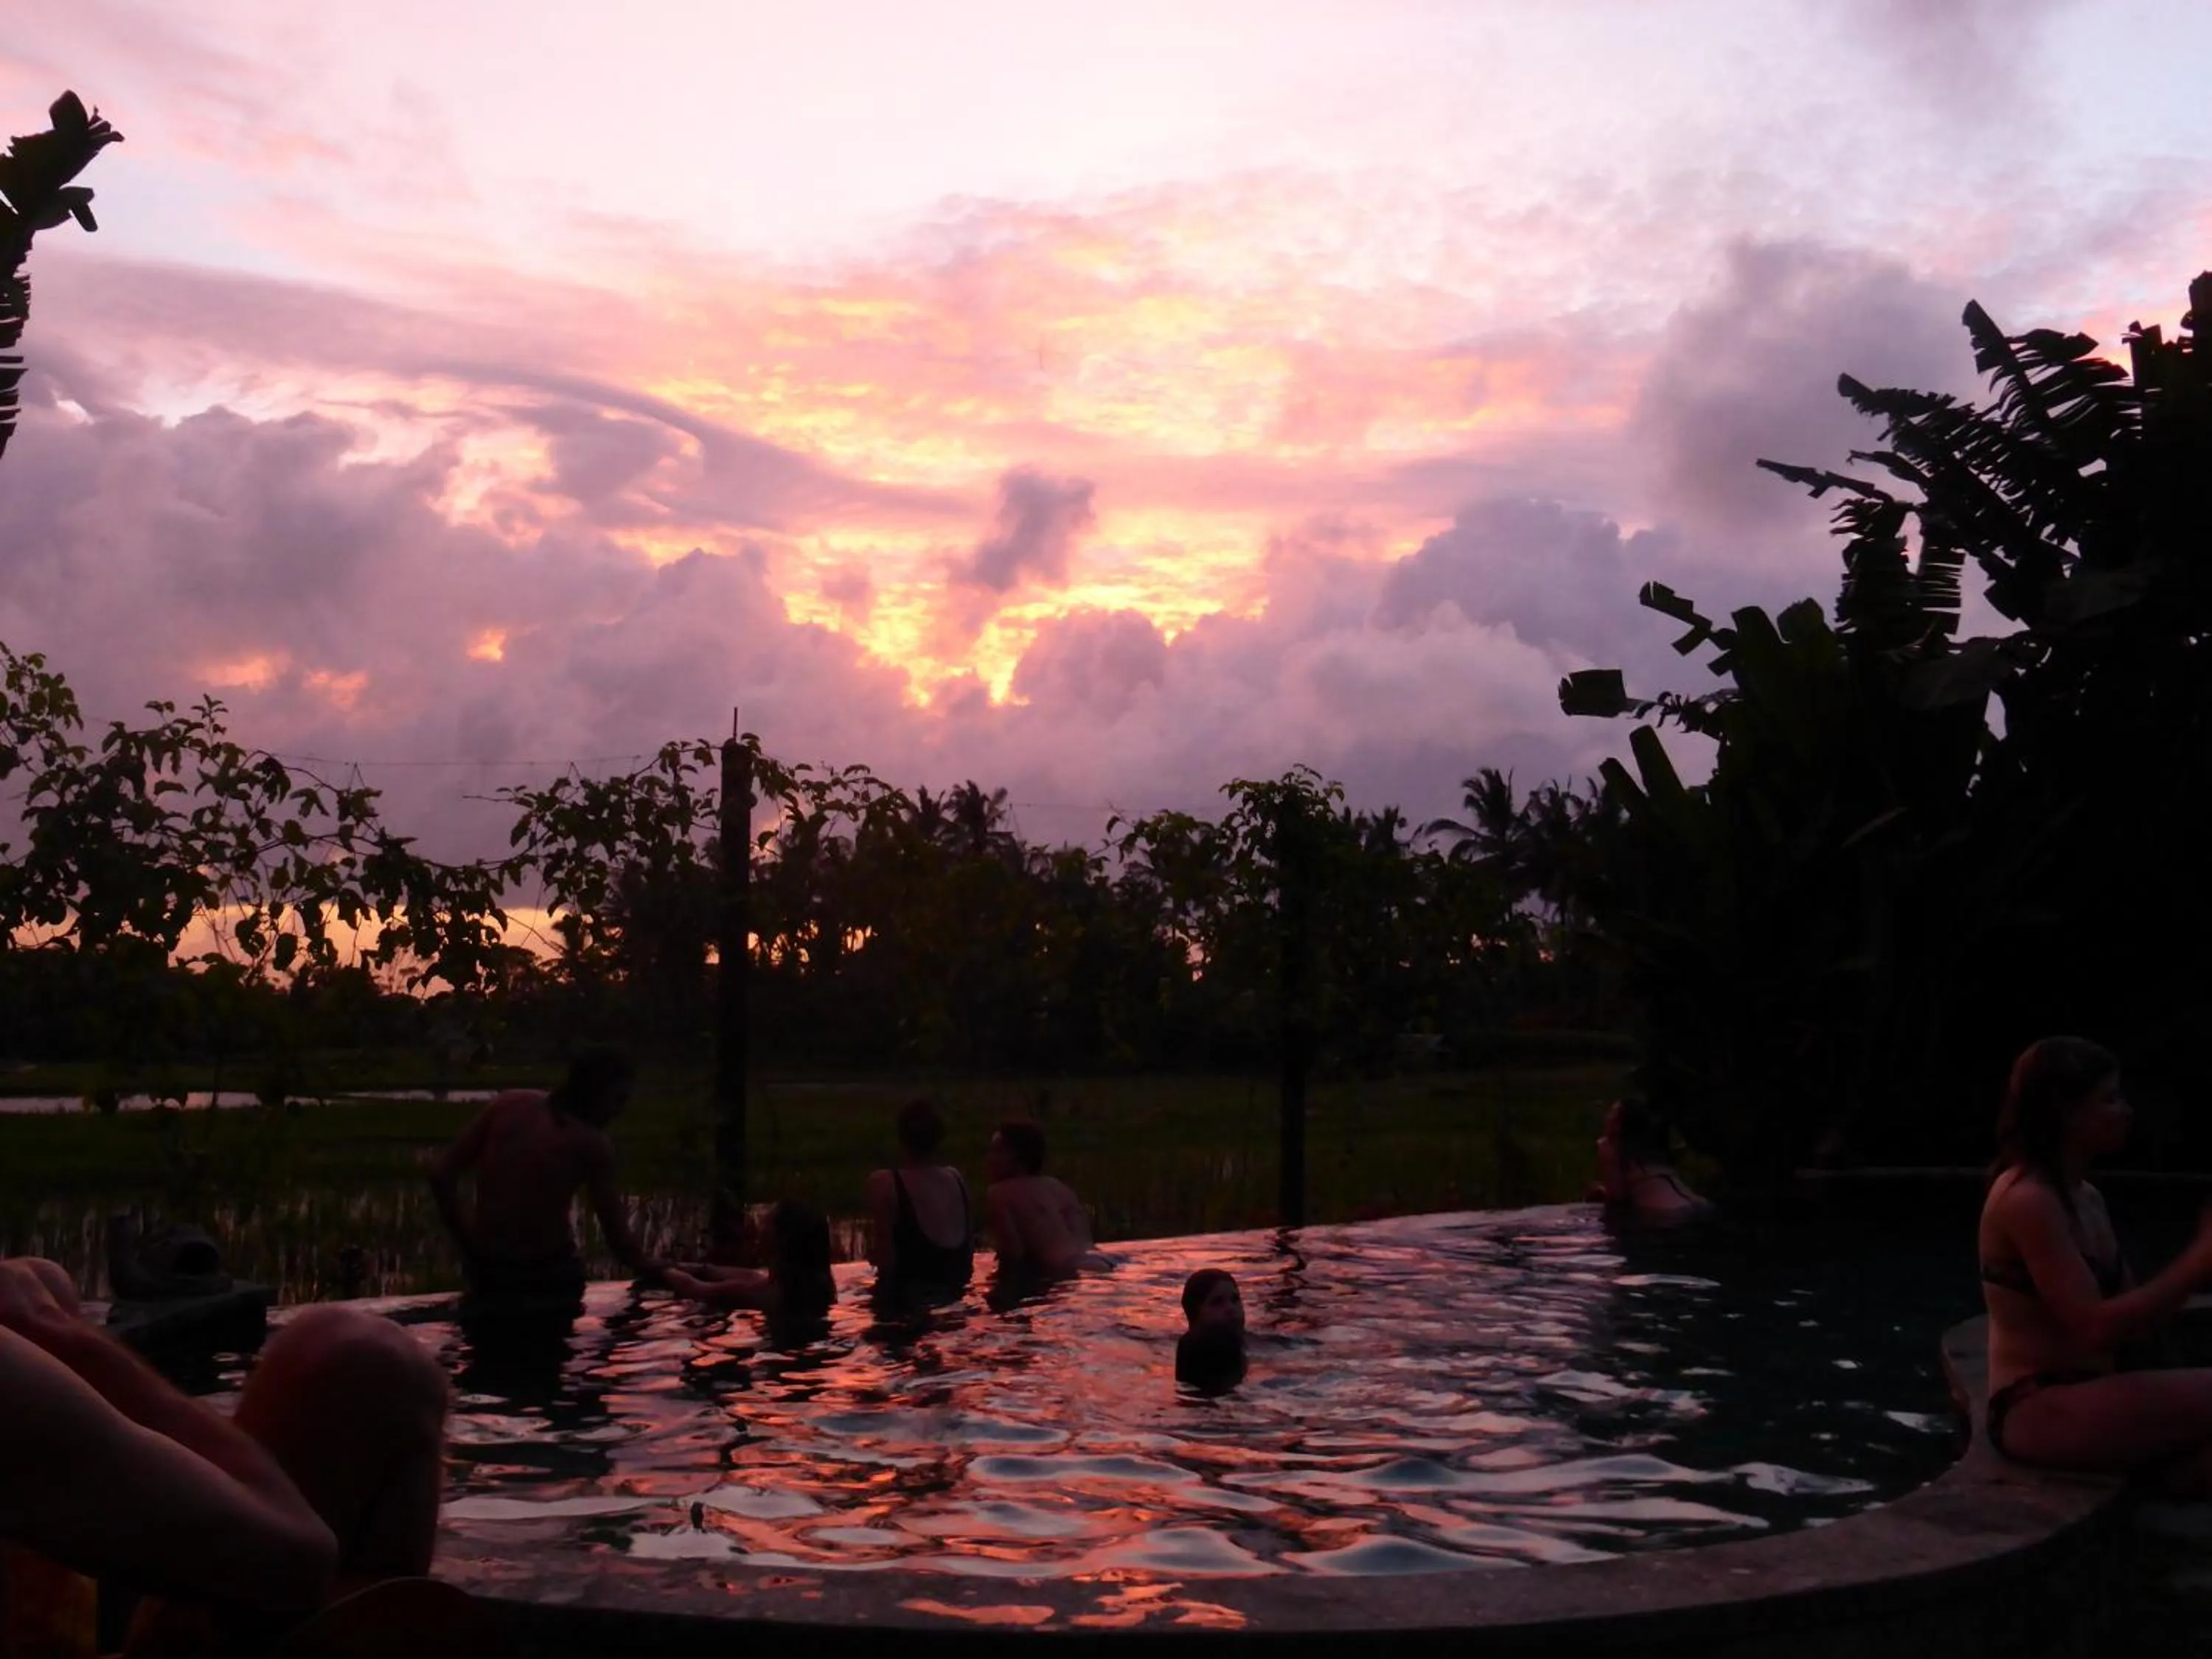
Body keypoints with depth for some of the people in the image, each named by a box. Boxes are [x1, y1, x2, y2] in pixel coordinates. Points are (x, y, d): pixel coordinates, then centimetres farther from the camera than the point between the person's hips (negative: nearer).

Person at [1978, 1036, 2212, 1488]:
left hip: (2086, 1400, 8)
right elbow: (2097, 1327, -21)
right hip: (2037, 1412, -8)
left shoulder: (2087, 1199, 13)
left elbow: (2131, 1306, 10)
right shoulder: (2027, 1200, -15)